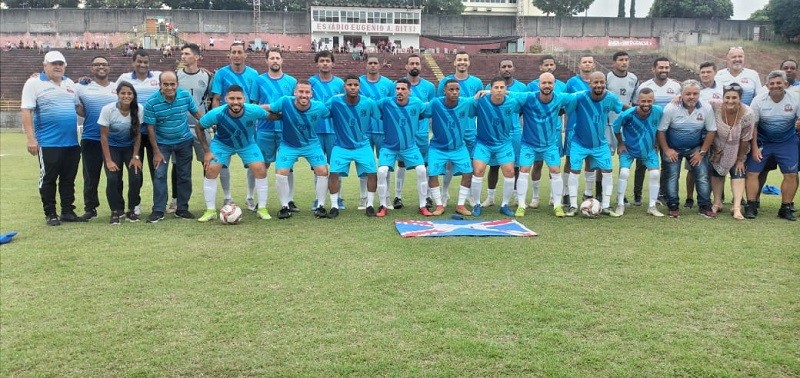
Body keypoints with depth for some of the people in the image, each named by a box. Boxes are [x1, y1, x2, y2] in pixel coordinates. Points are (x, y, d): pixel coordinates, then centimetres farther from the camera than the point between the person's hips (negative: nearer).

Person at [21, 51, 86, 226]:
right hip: (48, 143, -5)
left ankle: (68, 211, 20)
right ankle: (50, 214, 12)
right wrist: (31, 138, -16)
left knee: (69, 179, 11)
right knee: (48, 179, 3)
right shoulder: (34, 83, -4)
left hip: (72, 142, 6)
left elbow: (79, 107, 23)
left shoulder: (69, 83, 14)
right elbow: (26, 111, -9)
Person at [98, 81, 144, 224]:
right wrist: (108, 160, -16)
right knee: (113, 179, -16)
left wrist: (135, 156, -9)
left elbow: (138, 134, -6)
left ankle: (132, 209, 7)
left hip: (130, 147, 1)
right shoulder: (107, 110, -21)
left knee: (136, 177, -14)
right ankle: (116, 211, 4)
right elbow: (104, 136, -14)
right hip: (112, 147, -1)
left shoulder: (139, 109, -17)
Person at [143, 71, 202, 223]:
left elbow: (196, 113, 4)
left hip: (184, 141, 2)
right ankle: (158, 210, 2)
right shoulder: (151, 103, -18)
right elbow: (150, 128, -12)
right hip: (162, 143, -2)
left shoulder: (186, 96, -13)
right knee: (159, 175, -7)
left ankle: (182, 209, 17)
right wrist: (156, 152, -12)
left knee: (185, 176, 6)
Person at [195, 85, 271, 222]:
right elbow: (198, 127, -15)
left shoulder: (254, 110, -33)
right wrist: (207, 151, -15)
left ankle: (262, 209, 4)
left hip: (248, 144, 0)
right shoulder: (216, 114, -33)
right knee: (211, 170, -13)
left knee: (261, 170, -13)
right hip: (222, 143, 0)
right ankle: (210, 210, 3)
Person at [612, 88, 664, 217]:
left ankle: (652, 207, 7)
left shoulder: (659, 111, -21)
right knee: (624, 173, -15)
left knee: (655, 174, -7)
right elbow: (616, 127, -8)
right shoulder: (627, 114, -29)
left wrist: (656, 144, 6)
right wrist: (621, 144, -2)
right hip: (628, 149, -2)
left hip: (649, 149, 2)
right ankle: (620, 205, 1)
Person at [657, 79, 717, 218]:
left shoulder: (706, 108, -12)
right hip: (673, 149, -2)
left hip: (696, 148, 2)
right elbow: (661, 131, -12)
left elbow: (711, 131, -3)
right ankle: (673, 207, 4)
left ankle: (705, 207, 4)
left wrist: (702, 152, -5)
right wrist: (666, 150, -13)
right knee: (672, 177, -5)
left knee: (703, 176, -4)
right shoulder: (671, 108, -18)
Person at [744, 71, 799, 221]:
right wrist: (754, 148, -12)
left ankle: (786, 208, 9)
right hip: (762, 142, -1)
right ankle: (751, 207, 1)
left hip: (787, 142, 1)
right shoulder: (759, 100, -9)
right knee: (752, 172, -8)